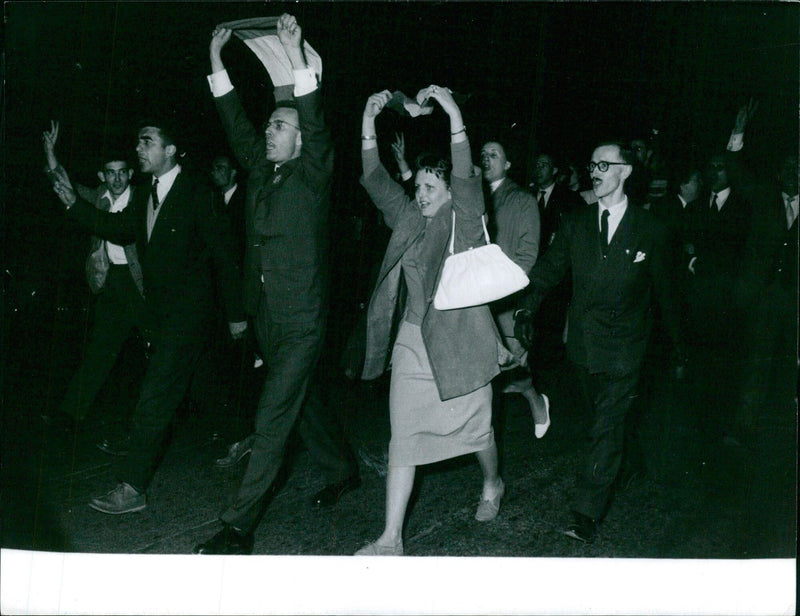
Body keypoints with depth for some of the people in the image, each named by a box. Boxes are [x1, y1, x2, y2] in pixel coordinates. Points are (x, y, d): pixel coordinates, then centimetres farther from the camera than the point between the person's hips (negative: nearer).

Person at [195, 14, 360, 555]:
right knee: (305, 403, 21)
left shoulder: (313, 174, -7)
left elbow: (318, 127, -23)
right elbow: (237, 125, 12)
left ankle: (239, 527, -3)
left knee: (273, 418, -7)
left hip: (302, 318, -8)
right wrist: (216, 60, 6)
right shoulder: (261, 171, 10)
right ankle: (344, 471, 42)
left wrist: (296, 57, -31)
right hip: (268, 316, 8)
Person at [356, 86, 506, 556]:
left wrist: (455, 120, -34)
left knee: (475, 428, 13)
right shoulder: (409, 218, 7)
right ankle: (391, 540, 2)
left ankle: (493, 484, 46)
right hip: (413, 341, 4)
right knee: (404, 437, 0)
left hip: (459, 341, -4)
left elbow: (467, 182, -23)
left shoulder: (466, 221, -5)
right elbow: (378, 182, 0)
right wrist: (369, 125, -11)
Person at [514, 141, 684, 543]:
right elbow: (548, 269, 3)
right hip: (584, 343, 4)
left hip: (624, 348, -3)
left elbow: (664, 289, 5)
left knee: (607, 427, -6)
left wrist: (677, 343, 12)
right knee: (600, 422, 16)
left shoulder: (649, 230, -2)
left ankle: (586, 513, -4)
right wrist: (527, 309, -13)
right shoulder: (575, 225, 6)